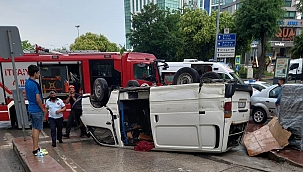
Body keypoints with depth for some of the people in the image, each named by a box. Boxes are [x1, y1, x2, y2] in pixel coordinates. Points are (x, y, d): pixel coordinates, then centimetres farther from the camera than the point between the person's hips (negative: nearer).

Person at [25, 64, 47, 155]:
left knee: (34, 128, 16)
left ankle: (35, 147, 25)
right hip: (37, 110, -9)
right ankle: (35, 150, 3)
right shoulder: (35, 84, -21)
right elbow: (38, 99, -21)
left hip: (31, 109, 9)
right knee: (37, 129, -2)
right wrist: (43, 109, -10)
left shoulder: (27, 83, 7)